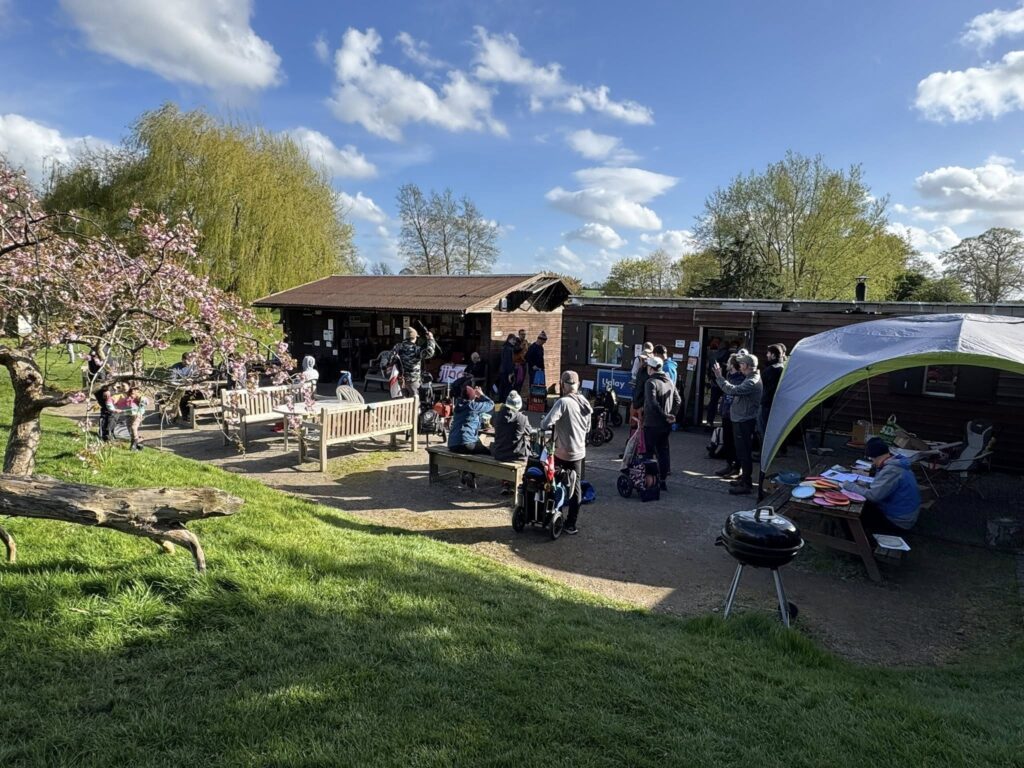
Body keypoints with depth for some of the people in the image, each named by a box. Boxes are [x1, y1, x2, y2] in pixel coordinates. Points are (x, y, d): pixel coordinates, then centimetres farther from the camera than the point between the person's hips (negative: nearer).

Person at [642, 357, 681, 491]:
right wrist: (671, 415, 4)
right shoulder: (670, 382, 11)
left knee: (648, 452, 1)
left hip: (652, 424, -7)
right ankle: (663, 480, 17)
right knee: (663, 451, 13)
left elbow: (653, 403, -24)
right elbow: (678, 400, 12)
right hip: (666, 425, 7)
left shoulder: (651, 382, -15)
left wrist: (665, 416, -15)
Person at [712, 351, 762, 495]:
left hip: (744, 422, -10)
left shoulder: (752, 382, -21)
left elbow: (732, 390, -30)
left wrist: (719, 377, -23)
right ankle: (744, 478, 31)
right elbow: (736, 391, 14)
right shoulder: (750, 379, 13)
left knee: (744, 452, -5)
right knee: (742, 452, 19)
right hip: (741, 420, 10)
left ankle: (746, 485, 1)